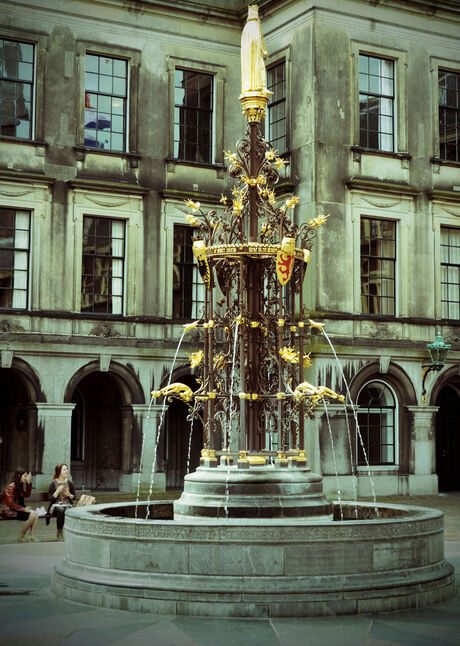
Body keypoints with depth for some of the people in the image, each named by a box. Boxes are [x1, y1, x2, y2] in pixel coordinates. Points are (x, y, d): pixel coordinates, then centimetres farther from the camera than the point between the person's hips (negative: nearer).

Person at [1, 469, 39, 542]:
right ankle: (21, 537, -11)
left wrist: (28, 482, 9)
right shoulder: (11, 487, -15)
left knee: (35, 514, -8)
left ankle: (31, 536, -14)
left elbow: (26, 494, 19)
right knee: (32, 515, -22)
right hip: (9, 511, -9)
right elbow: (10, 503, -20)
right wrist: (23, 509, -20)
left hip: (17, 509, 9)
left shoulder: (19, 486, 13)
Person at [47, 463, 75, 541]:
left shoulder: (70, 483, 7)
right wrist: (57, 491, -17)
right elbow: (50, 499, -4)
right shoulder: (53, 484, -1)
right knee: (61, 511, -37)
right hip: (56, 506, -2)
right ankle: (59, 533, -22)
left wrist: (69, 495, -9)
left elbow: (74, 497, 13)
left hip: (67, 505, 2)